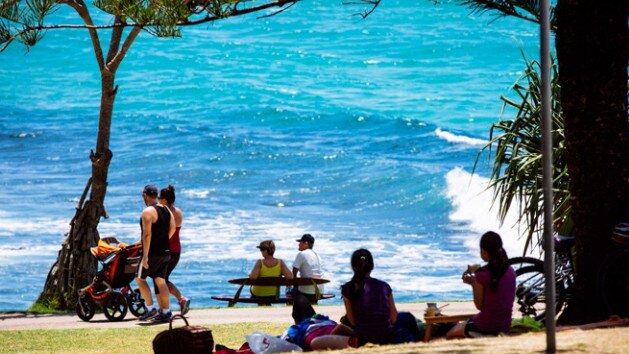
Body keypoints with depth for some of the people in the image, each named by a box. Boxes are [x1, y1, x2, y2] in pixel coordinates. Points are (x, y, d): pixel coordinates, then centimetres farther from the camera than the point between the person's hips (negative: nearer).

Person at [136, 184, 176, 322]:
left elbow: (147, 234, -21)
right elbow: (172, 229, 14)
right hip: (165, 253, 7)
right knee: (161, 281, 10)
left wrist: (145, 256, -21)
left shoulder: (148, 212, -15)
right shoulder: (166, 210, 9)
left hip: (153, 253, -7)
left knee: (140, 278, 7)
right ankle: (165, 312, 6)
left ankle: (150, 308, 2)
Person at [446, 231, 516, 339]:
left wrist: (473, 283, -1)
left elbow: (479, 305, -11)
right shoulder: (511, 272, 2)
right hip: (505, 326, 6)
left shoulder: (482, 274, -17)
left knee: (450, 334, 18)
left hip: (486, 326, -6)